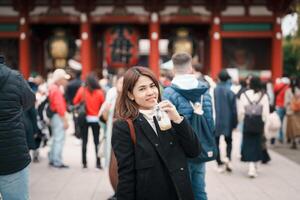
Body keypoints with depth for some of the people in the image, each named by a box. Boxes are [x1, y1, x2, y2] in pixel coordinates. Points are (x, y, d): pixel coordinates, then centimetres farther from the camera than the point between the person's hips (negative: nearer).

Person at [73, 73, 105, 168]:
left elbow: (75, 102, 1)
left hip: (84, 118, 1)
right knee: (97, 141, 6)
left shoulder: (82, 90, -7)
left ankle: (84, 162, 12)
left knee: (84, 141, 10)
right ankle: (98, 162, 4)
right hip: (95, 119, -1)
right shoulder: (99, 92, -10)